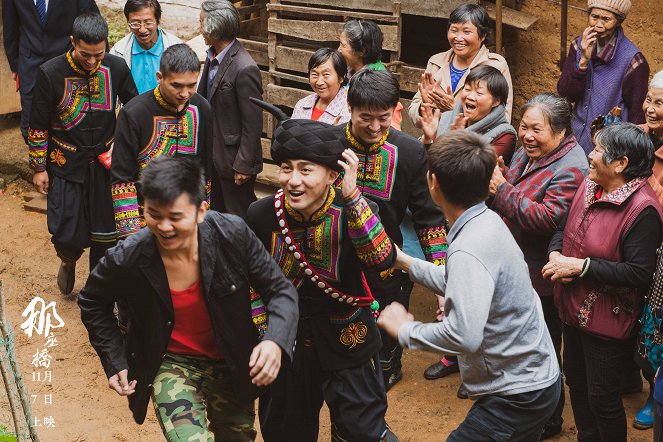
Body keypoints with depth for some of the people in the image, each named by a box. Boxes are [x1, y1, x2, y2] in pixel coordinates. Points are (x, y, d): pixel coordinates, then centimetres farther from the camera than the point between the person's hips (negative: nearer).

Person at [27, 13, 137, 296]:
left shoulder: (116, 68, -9)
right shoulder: (50, 73, -15)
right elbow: (38, 126, -4)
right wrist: (39, 168, 0)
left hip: (105, 163, 2)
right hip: (66, 165, -2)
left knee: (106, 233, 7)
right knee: (68, 236, -3)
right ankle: (68, 262, 34)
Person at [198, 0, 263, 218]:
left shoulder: (244, 69, -25)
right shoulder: (213, 57, 2)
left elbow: (253, 123, -21)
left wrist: (243, 165, -18)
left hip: (233, 157, -8)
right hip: (213, 153, 9)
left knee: (239, 217, 6)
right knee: (218, 213, 21)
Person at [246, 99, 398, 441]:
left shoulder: (349, 211, -18)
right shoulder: (261, 214, -12)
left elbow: (383, 260, -35)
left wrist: (352, 197, -39)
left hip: (346, 345, -2)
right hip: (285, 343, 3)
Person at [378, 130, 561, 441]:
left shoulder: (468, 251, -27)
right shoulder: (486, 221, 3)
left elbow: (463, 336, -35)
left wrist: (404, 330, -20)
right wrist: (405, 262, 21)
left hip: (519, 396, -9)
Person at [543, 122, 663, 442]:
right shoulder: (589, 186, -1)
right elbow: (564, 228, 13)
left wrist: (581, 266, -25)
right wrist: (556, 254, -10)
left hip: (607, 320, -8)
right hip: (574, 308, 8)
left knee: (602, 397, 6)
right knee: (576, 382, 23)